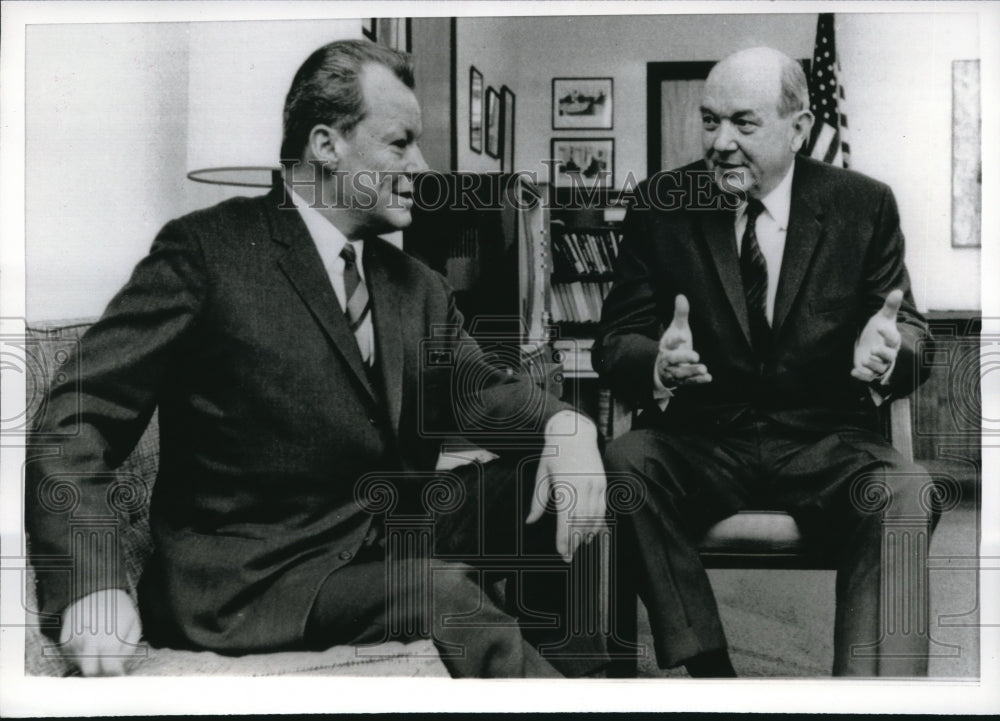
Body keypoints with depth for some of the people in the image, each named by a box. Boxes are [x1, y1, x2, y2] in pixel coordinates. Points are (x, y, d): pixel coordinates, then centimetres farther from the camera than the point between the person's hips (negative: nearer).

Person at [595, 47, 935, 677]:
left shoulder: (864, 205, 3)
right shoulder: (659, 206, 3)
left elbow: (911, 332, 5)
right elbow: (616, 341, 1)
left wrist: (890, 349, -22)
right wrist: (657, 365, -25)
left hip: (826, 440, 0)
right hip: (699, 438, 1)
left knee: (905, 494, -30)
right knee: (623, 464, -30)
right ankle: (709, 669, -23)